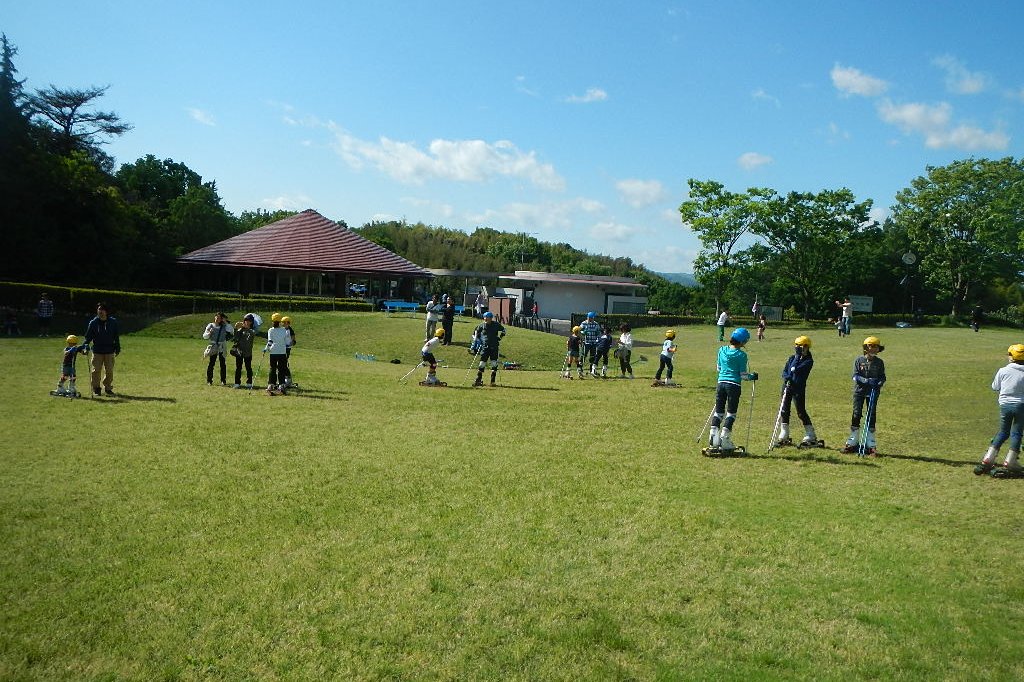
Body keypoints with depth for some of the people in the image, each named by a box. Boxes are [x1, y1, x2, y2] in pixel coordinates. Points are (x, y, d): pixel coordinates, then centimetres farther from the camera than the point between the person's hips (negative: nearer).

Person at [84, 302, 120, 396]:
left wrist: (117, 348, 9)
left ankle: (108, 388, 16)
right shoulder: (93, 322, 1)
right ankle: (96, 389, 12)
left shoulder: (113, 322, 4)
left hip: (109, 351, 1)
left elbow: (116, 336, 10)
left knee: (109, 371, 3)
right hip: (97, 351, -1)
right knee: (96, 370, 0)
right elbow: (88, 336, 3)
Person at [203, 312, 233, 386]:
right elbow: (204, 336, 6)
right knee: (211, 363, -3)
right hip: (213, 346, -1)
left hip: (222, 347, 1)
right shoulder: (210, 325, 6)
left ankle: (223, 380, 7)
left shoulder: (224, 326, 8)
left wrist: (226, 322, -7)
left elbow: (230, 330, -10)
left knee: (222, 364, 1)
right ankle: (209, 380, 5)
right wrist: (209, 333, -14)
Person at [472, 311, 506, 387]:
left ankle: (493, 381, 4)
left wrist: (500, 338, 5)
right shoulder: (482, 325, 0)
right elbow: (477, 332, 18)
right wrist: (479, 340, 9)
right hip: (485, 347, 0)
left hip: (494, 347, 0)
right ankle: (478, 380, 7)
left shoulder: (496, 325, -2)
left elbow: (503, 330, 14)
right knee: (482, 363, -2)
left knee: (494, 364, -3)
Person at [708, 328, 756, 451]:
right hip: (734, 385, -4)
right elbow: (743, 374, -5)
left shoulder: (722, 350, 7)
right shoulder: (741, 355, -8)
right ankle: (724, 440, -1)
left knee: (718, 411, 10)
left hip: (721, 382, 5)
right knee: (731, 413, 3)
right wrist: (752, 376, 13)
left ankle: (714, 437, 3)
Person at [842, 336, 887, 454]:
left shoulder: (879, 362, 4)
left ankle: (870, 445, 11)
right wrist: (866, 381, -22)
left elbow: (882, 377, 3)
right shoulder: (859, 360, -1)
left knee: (871, 416, 3)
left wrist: (879, 383, -18)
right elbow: (855, 376, -7)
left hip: (873, 392, 1)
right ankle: (853, 443, 8)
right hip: (859, 390, -1)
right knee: (856, 414, -1)